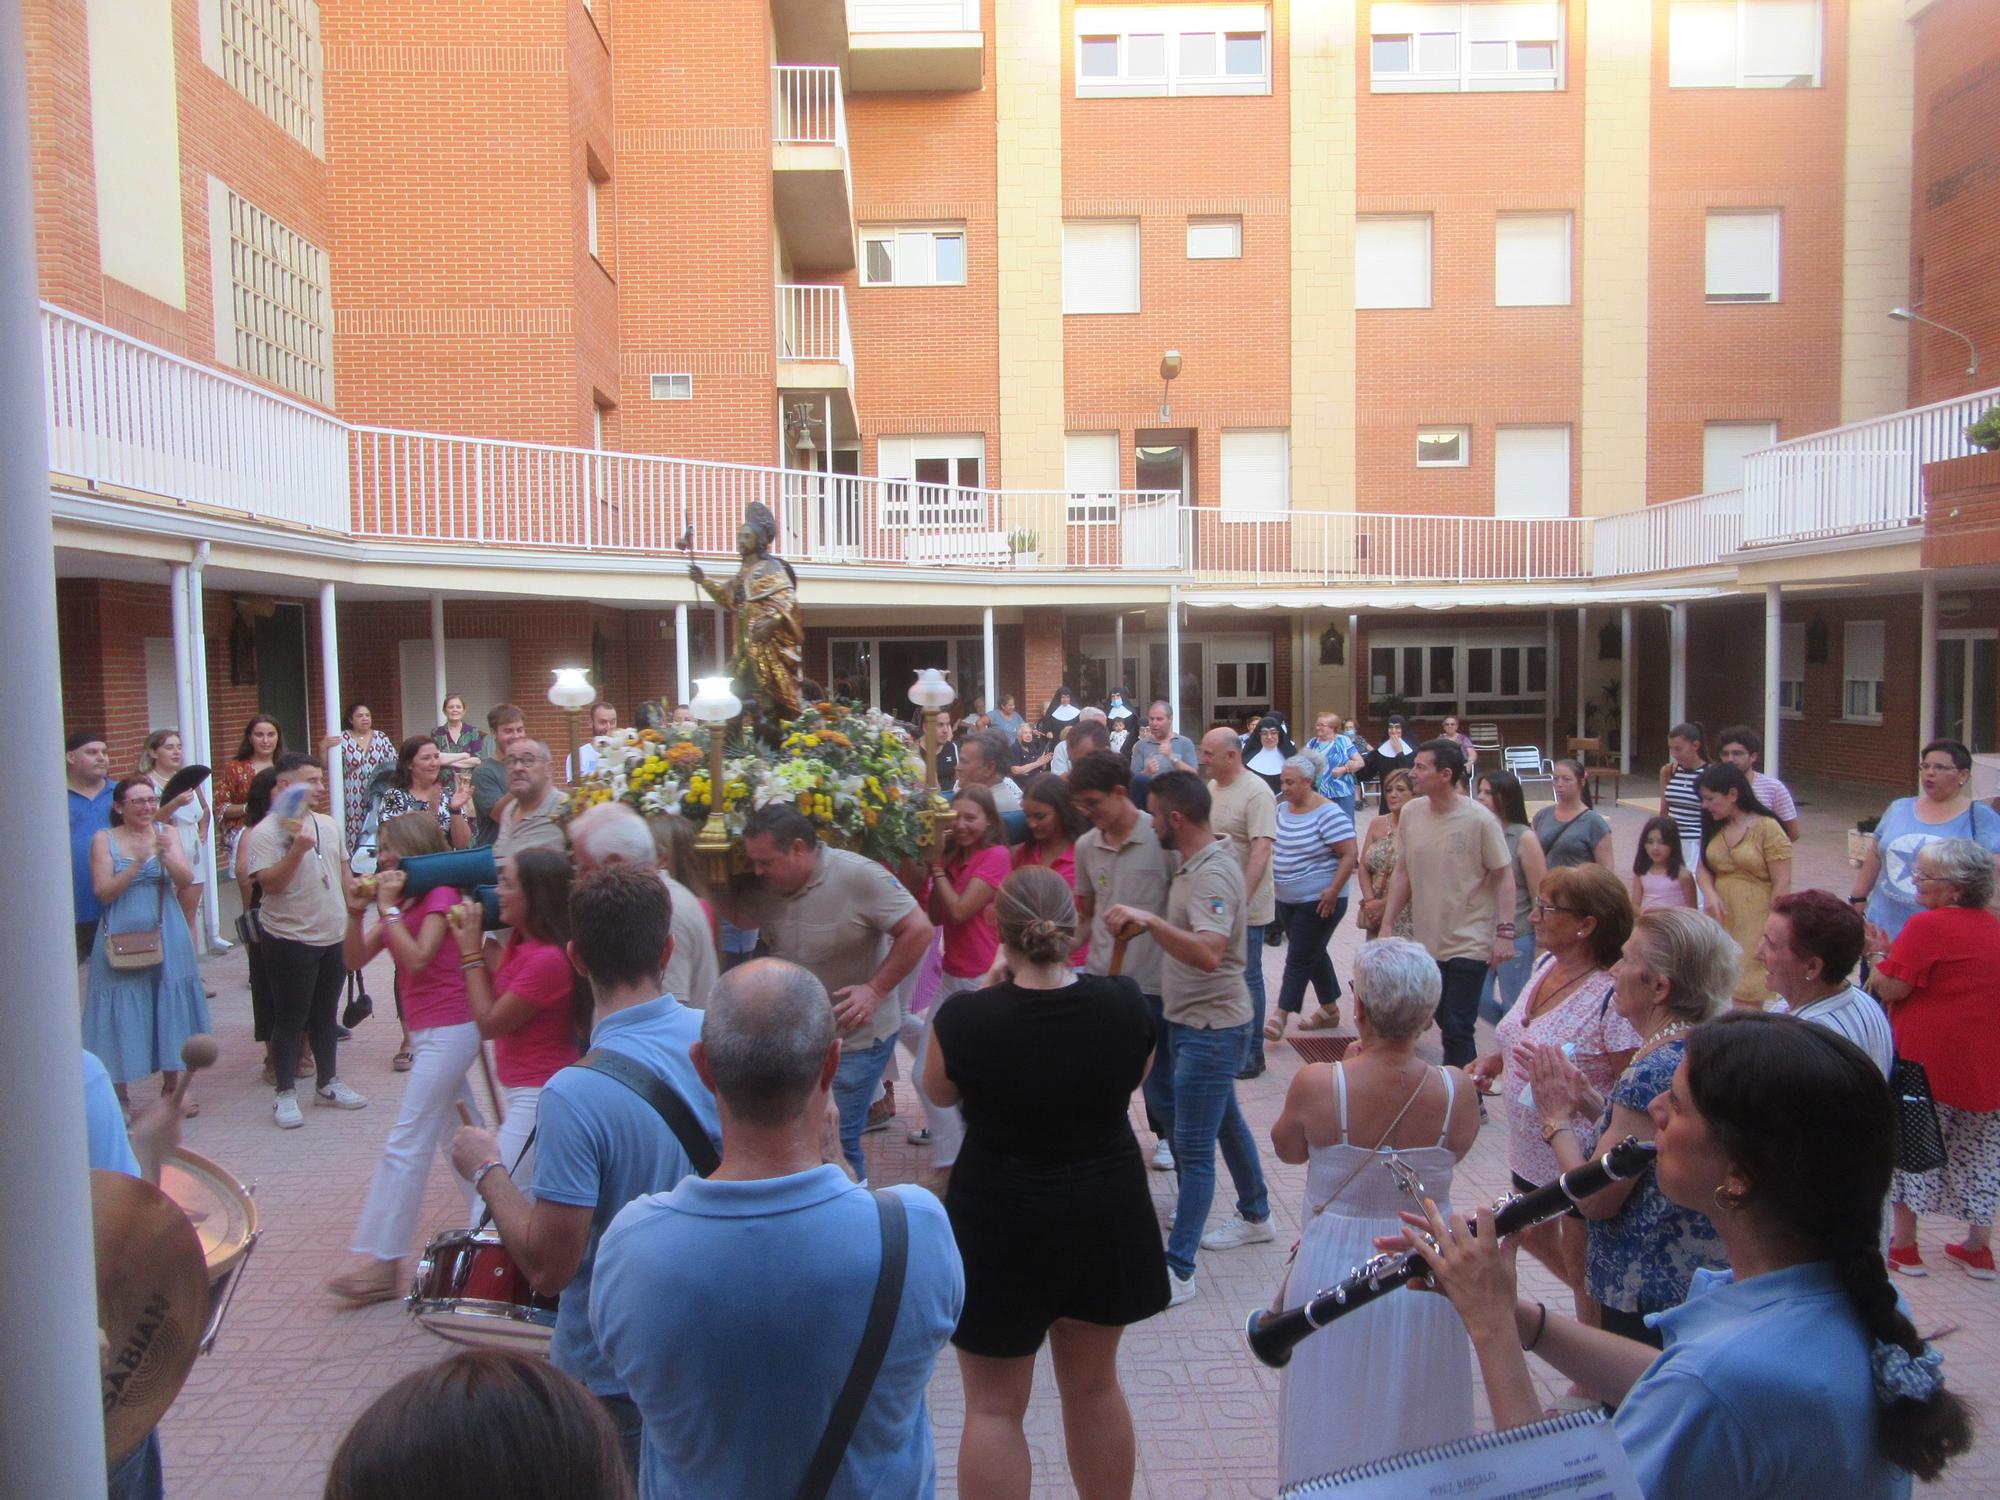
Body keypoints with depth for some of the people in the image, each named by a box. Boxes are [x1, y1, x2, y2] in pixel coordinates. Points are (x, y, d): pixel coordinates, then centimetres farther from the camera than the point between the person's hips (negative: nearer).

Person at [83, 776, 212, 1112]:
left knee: (169, 1011, 9)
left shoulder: (167, 833, 4)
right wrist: (138, 862, -20)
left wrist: (166, 856, -24)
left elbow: (186, 881, -6)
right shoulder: (105, 839, -1)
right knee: (124, 1018, 1)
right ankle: (119, 1094, 14)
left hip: (165, 938, 2)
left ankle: (171, 1087, 23)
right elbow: (103, 893, -9)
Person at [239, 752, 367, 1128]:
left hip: (334, 937, 6)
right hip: (291, 941, -6)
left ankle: (327, 1083, 28)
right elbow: (270, 883, -20)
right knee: (290, 1018, 2)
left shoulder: (329, 825, 8)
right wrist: (297, 849, -29)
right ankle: (284, 1094, 13)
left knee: (324, 1015, 16)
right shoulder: (265, 833, -12)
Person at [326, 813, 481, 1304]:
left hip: (447, 1032, -9)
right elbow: (356, 960, 9)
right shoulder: (401, 902, 12)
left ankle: (380, 1261, -5)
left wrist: (388, 909, -19)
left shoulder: (439, 896, -12)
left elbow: (417, 958, -24)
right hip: (425, 1033, 9)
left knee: (405, 1146, -9)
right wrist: (357, 914, -6)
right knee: (459, 1138, 16)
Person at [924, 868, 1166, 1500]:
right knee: (1094, 1384, 23)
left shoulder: (965, 1018, -22)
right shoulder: (1124, 1002, -14)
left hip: (1001, 1228, -3)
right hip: (1106, 1217, 3)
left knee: (993, 1405, 13)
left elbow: (939, 1092, 0)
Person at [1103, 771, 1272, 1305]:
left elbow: (1208, 953, -38)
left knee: (1193, 1147, -6)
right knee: (1225, 1122, 24)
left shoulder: (1213, 874, -24)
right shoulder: (1192, 863, 6)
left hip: (1211, 1026, -10)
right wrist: (1145, 923, 9)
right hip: (1197, 1020, 10)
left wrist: (1147, 919, -42)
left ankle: (1177, 1270, -1)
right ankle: (1255, 1216, 42)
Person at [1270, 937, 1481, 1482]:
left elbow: (1287, 1149, -2)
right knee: (1416, 1421, 23)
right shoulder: (1456, 1090, -18)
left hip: (1336, 1270, -2)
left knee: (1335, 1425, 19)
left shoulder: (1316, 1084, -23)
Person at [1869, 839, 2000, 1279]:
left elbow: (1892, 989, -17)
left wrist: (1879, 953, 0)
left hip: (1927, 1062, -6)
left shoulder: (1927, 925, -17)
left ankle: (1904, 1246, 15)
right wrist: (1894, 953, 13)